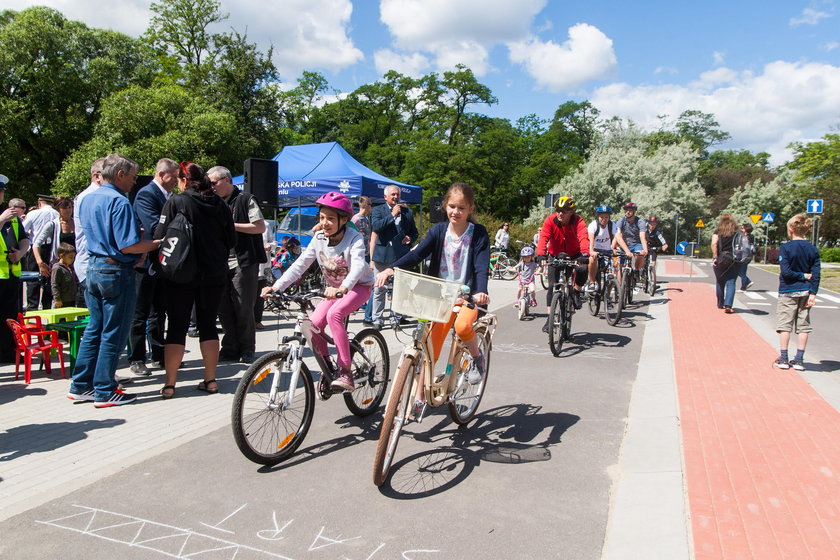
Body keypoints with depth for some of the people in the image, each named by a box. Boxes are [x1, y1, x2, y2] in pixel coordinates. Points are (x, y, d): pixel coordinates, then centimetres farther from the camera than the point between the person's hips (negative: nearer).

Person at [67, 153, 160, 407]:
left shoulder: (87, 200, 12)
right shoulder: (119, 202, -16)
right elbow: (127, 246, -22)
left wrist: (134, 231, 20)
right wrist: (156, 243, -8)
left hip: (93, 268, 9)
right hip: (116, 271, -9)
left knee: (94, 329, 16)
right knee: (113, 333, 0)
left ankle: (81, 386, 22)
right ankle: (105, 392, 8)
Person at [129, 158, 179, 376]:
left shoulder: (167, 196, 14)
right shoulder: (146, 194, -13)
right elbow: (155, 227, -25)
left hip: (162, 262, 9)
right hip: (146, 262, -9)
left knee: (159, 312, 15)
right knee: (141, 314, 0)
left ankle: (159, 356, 24)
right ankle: (136, 360, 9)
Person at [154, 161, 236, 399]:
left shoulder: (176, 202, -8)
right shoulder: (220, 205, 3)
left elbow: (159, 236, -10)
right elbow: (231, 240, 7)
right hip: (215, 274, 3)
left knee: (177, 326, 5)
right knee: (208, 325, 11)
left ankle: (169, 384, 8)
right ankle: (210, 379, 14)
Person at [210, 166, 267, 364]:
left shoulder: (245, 199, -2)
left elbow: (260, 227, -9)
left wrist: (232, 225, -12)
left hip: (243, 262, -6)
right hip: (221, 263, 7)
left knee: (243, 308, -2)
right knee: (224, 309, 6)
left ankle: (247, 349, 9)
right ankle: (230, 349, 16)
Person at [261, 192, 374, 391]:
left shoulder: (354, 238, -22)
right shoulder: (319, 238, -8)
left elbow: (358, 266, -39)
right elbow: (300, 265, -11)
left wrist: (343, 288, -58)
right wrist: (276, 286, -23)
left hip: (359, 286, -5)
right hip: (333, 288, 5)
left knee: (334, 314, -32)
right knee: (314, 324, -16)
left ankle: (345, 371, -25)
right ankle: (327, 366, 9)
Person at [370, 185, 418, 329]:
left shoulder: (407, 212, 13)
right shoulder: (378, 210, 5)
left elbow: (414, 232, 21)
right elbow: (376, 227, -13)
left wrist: (410, 238, -1)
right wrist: (392, 215, -14)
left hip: (401, 256, 2)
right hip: (383, 256, -2)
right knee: (379, 289, 2)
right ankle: (377, 318, 11)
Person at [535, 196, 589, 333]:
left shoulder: (578, 222, -22)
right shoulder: (550, 220, -20)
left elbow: (583, 238, -37)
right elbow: (543, 238, -33)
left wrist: (585, 254, -57)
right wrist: (540, 255, -51)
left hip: (574, 255, 0)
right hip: (555, 256, 1)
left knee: (583, 269, -31)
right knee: (552, 285, -9)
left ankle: (576, 292, -2)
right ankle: (549, 318, 0)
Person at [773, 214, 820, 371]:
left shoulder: (786, 247, -12)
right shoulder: (813, 250, 2)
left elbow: (785, 272, -18)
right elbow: (816, 274, -2)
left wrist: (802, 275, -4)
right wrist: (813, 293, -2)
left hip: (788, 291, -4)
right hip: (806, 292, 4)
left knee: (784, 325, 3)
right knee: (803, 326, 9)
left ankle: (783, 359, 6)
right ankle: (799, 360, 12)